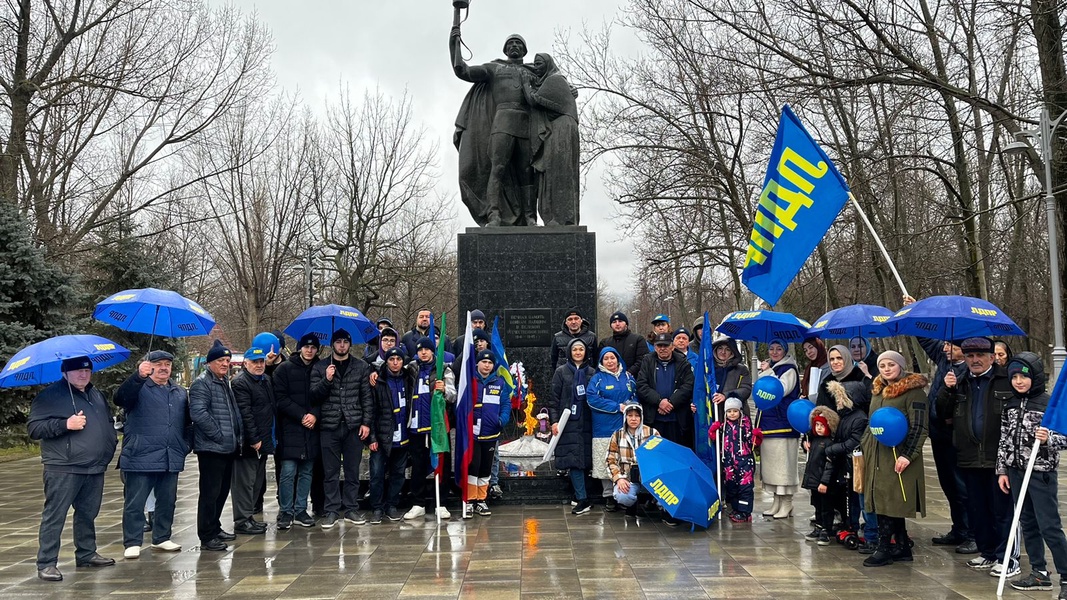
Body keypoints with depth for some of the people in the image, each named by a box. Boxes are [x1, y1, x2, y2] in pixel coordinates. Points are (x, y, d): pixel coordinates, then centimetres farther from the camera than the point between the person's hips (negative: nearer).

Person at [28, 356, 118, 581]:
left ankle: (86, 554, 27)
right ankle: (46, 563, 2)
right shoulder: (49, 396, -3)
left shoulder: (97, 396, 18)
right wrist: (65, 424, -20)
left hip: (95, 469, 7)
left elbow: (108, 422, 32)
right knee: (54, 516, -4)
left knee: (88, 514, 15)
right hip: (63, 469, -7)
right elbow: (34, 428, -9)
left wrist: (111, 440, 14)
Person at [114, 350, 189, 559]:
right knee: (135, 503, 0)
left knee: (167, 501, 13)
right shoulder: (139, 387, -3)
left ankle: (162, 538, 26)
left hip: (171, 459, 6)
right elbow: (120, 397, -26)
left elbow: (187, 423, 23)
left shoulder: (180, 392, 16)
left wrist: (186, 445, 11)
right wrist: (138, 376, -40)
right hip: (141, 458, -6)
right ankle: (132, 543, 7)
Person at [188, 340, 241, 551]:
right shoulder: (202, 383, -11)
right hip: (211, 448, -9)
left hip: (228, 448, 9)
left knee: (222, 490, 17)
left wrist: (236, 436, 14)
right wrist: (218, 435, -19)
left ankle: (215, 528, 29)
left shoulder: (226, 382, 19)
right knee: (210, 492, -5)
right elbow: (198, 413, -23)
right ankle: (207, 537, 2)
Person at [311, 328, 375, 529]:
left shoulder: (361, 367, 8)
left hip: (354, 426, 0)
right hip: (329, 426, 0)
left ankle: (351, 509, 16)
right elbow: (314, 397, 2)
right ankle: (331, 511, 12)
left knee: (352, 471, 6)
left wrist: (366, 422, -2)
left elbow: (367, 397, 6)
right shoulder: (320, 367, 7)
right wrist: (327, 380, -13)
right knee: (330, 472, 4)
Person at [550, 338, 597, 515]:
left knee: (584, 459, 2)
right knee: (574, 460, -7)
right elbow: (554, 398, 2)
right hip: (568, 423, -2)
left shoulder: (591, 373, 10)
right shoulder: (561, 372, 5)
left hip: (586, 423, 2)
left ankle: (579, 496, 13)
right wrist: (554, 420, -6)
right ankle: (583, 500, -6)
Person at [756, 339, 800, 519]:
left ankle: (787, 504, 2)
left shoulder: (789, 370, -5)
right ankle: (777, 501, 18)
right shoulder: (770, 367, 18)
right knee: (771, 462, 10)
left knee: (783, 463, -5)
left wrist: (767, 372, -13)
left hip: (782, 423, -8)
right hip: (767, 422, 8)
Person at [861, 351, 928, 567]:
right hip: (877, 455, 8)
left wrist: (907, 454, -20)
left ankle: (884, 549, 1)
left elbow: (919, 427, -13)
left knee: (889, 502, -6)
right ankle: (902, 548, 18)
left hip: (897, 456, -8)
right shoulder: (878, 391, 17)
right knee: (880, 500, 8)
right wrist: (863, 446, 19)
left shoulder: (914, 391, -8)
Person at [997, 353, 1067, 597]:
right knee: (1027, 524, 12)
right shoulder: (1011, 405, 7)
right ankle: (1040, 573, 22)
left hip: (1042, 473, -5)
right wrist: (1002, 470, 9)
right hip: (1016, 472, 6)